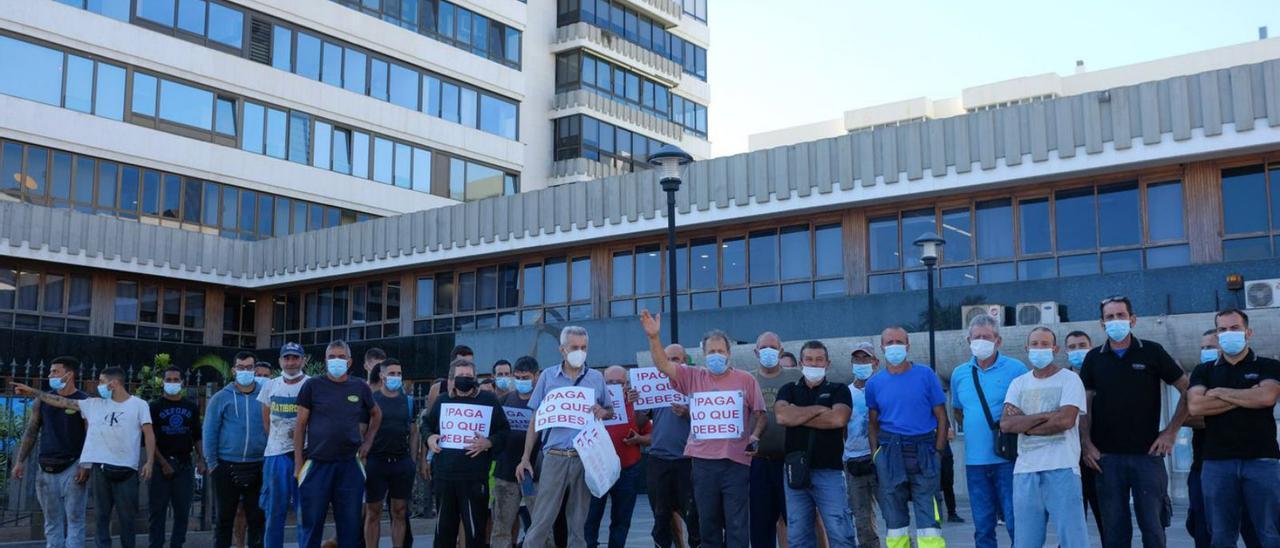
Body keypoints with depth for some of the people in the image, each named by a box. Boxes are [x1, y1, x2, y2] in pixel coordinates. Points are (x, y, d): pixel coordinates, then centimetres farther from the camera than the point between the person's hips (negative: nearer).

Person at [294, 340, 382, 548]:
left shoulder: (360, 388, 7)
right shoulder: (312, 386, 0)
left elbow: (376, 414, 25)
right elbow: (301, 425, 1)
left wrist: (368, 440, 12)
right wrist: (298, 463, -4)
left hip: (350, 465, 2)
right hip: (317, 464, -2)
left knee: (350, 525, 6)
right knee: (311, 524, 3)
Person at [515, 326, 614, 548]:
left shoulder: (596, 378, 8)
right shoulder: (548, 377, 5)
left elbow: (611, 411, 17)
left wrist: (602, 413, -8)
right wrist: (525, 458, 3)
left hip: (586, 457, 1)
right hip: (555, 457, -1)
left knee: (578, 521, 7)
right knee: (542, 519, -4)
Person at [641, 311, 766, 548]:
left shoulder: (746, 380, 4)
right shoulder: (693, 377, 7)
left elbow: (759, 413, 7)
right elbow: (663, 364, -1)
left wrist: (755, 436, -11)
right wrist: (653, 337, -15)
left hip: (736, 460, -2)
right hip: (703, 460, 2)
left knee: (736, 522, 1)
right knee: (708, 521, 12)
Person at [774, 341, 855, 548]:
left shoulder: (838, 390, 7)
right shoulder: (789, 390, 13)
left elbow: (838, 419, -13)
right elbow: (782, 416, -7)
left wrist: (797, 416, -5)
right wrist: (819, 409, -6)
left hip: (829, 471, -3)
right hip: (795, 470, 3)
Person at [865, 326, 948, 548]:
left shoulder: (926, 375, 2)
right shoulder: (874, 383, 7)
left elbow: (941, 417, 3)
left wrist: (937, 451, -4)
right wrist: (877, 454, 3)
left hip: (923, 454, -2)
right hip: (889, 454, 2)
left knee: (928, 520, -7)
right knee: (894, 521, 8)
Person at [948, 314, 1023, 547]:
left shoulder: (1016, 369, -3)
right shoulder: (959, 373, 11)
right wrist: (973, 430, 13)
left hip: (1007, 458, -4)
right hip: (974, 460, 4)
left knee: (1016, 522, -4)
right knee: (983, 525, 10)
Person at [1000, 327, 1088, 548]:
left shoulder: (1069, 379, 3)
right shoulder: (1018, 384, 14)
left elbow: (1066, 420, -12)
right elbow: (1006, 424, 0)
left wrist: (1023, 423, -3)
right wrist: (1045, 415, -9)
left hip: (1062, 468, -4)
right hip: (1025, 470, 4)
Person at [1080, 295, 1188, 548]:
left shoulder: (1152, 352, 1)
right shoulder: (1094, 358, 7)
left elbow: (1186, 391, 3)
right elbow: (1085, 404, 8)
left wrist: (1171, 432, -3)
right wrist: (1086, 444, -2)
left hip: (1148, 453, -1)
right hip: (1107, 456, 2)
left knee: (1152, 526, 1)